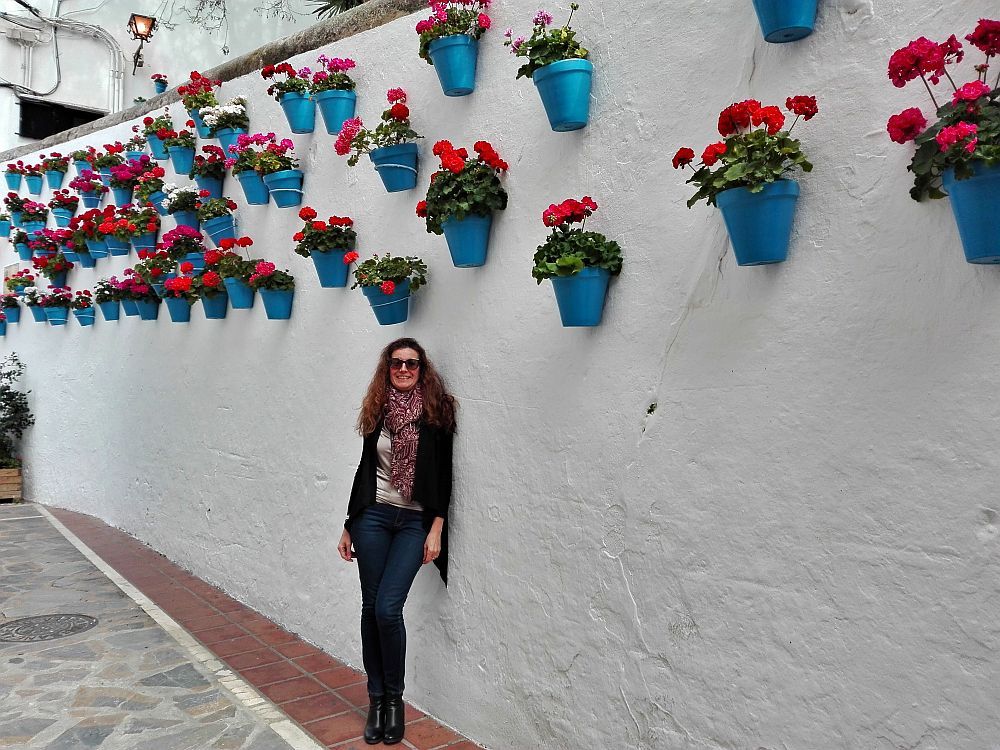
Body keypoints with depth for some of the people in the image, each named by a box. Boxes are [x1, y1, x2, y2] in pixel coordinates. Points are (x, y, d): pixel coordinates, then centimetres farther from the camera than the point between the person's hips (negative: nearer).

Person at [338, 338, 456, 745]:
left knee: (387, 609, -9)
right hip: (373, 516, 3)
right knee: (371, 607, 5)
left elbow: (443, 475, -3)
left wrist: (436, 529, -9)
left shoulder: (436, 412, -2)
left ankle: (394, 697, 12)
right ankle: (376, 697, 21)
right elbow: (365, 469, 12)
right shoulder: (377, 411, 7)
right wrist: (349, 526, 13)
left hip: (415, 522, -3)